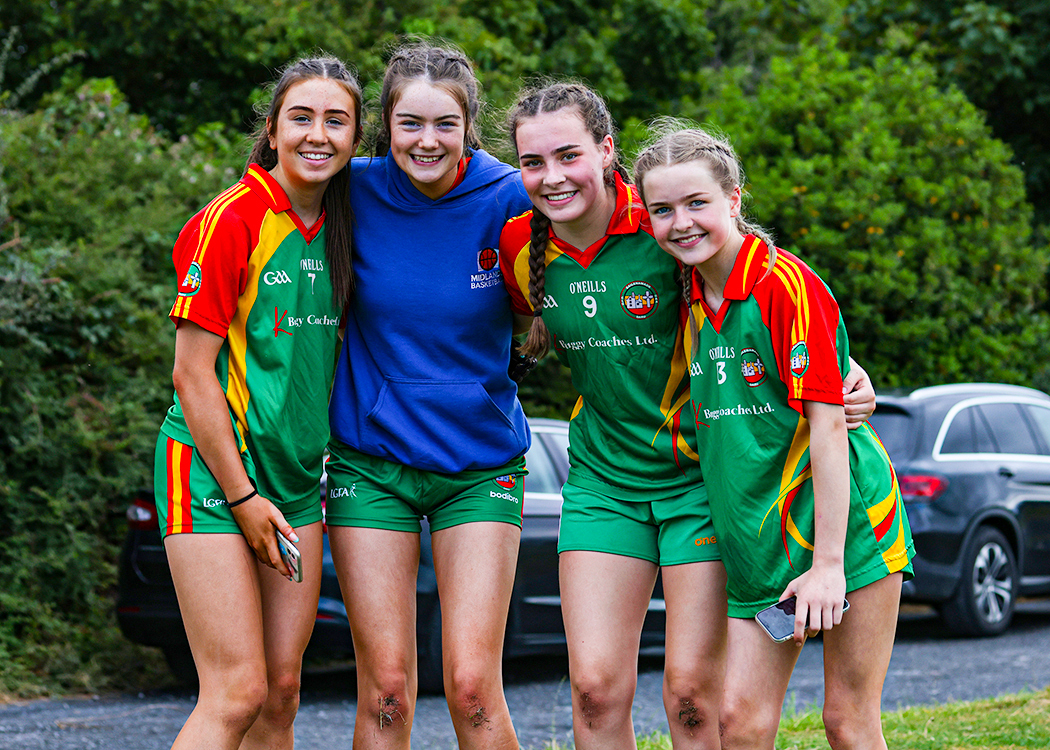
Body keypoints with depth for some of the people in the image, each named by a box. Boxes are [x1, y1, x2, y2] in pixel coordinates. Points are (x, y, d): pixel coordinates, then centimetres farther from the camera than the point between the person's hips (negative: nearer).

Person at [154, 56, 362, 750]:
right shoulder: (233, 219, -12)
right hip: (214, 469, -7)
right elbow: (192, 373, -13)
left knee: (282, 693, 6)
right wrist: (242, 496, -13)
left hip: (296, 477, 7)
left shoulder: (336, 227, 8)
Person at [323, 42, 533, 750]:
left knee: (473, 686, -7)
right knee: (385, 686, -1)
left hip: (480, 462, -1)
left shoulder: (506, 200, -8)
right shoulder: (358, 193, -7)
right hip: (371, 458, 1)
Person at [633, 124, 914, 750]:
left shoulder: (787, 284, -14)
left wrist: (829, 562, -19)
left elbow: (827, 426, -16)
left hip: (845, 522, -6)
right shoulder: (692, 298, 6)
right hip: (761, 541, 6)